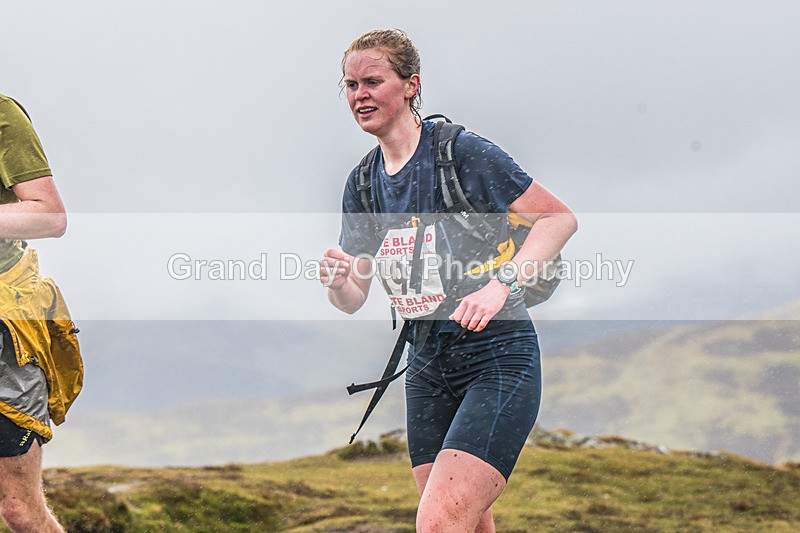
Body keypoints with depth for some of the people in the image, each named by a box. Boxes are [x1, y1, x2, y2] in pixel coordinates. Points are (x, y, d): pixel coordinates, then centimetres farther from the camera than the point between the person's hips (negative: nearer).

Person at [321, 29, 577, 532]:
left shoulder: (461, 151, -11)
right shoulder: (362, 182, 9)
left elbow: (561, 218, -11)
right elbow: (354, 299, 11)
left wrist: (499, 286, -24)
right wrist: (337, 280, -13)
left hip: (499, 361, -7)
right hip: (428, 368, 7)